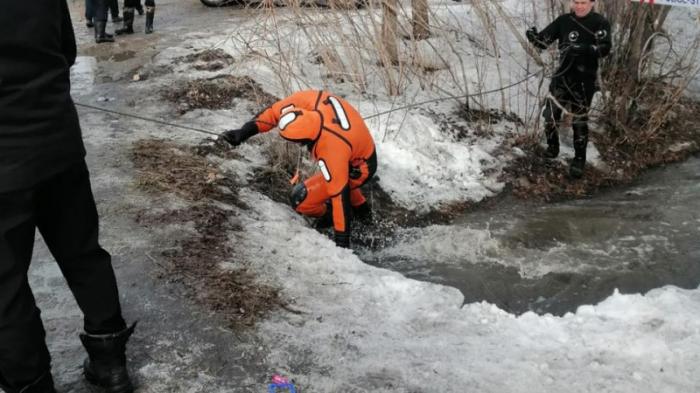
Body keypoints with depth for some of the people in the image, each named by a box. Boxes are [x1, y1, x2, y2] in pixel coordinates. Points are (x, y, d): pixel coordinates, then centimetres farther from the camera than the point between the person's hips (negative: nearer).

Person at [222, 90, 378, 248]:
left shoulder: (331, 151, -41)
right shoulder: (312, 99, -27)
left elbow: (339, 193, -34)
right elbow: (276, 111, -13)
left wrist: (342, 240, -25)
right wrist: (244, 131, -18)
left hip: (357, 169, -8)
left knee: (300, 198, -10)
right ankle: (360, 207, 45)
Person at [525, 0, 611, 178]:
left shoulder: (600, 23, -5)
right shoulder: (563, 21, 3)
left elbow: (605, 48, -18)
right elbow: (543, 41, -1)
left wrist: (584, 49, -36)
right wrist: (533, 36, -24)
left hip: (585, 80, -3)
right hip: (562, 76, 3)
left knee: (579, 120, 0)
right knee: (550, 114, 2)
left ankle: (579, 160, 13)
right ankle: (552, 146, 28)